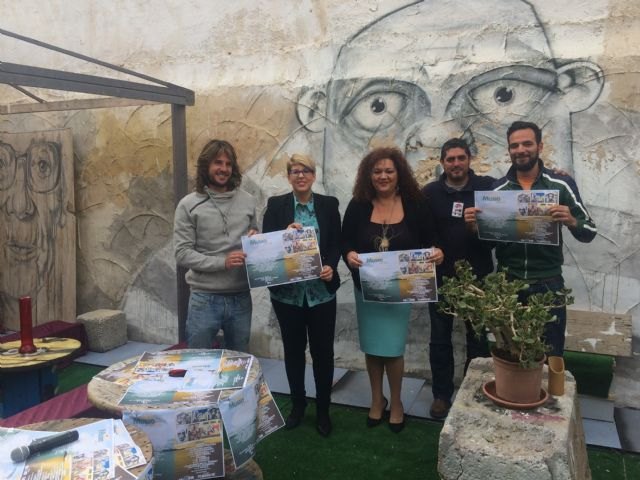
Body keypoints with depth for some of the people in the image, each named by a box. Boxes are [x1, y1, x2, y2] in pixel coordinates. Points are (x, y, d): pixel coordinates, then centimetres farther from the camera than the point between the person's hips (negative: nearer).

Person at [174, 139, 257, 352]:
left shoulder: (248, 201, 5)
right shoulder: (189, 205, -5)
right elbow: (182, 254, -10)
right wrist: (222, 262, -19)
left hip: (241, 298, 3)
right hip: (204, 299, -3)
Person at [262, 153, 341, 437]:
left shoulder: (329, 204, 2)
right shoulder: (276, 205, 1)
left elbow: (337, 243, 2)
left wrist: (331, 266, -16)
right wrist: (285, 234, -23)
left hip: (321, 290, 0)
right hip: (287, 291, 0)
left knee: (323, 351, 6)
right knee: (293, 349, 14)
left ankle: (323, 410, 24)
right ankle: (297, 404, 33)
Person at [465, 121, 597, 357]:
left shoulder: (561, 184, -4)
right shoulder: (497, 188, 1)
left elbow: (589, 232, -2)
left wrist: (571, 221, -24)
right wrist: (474, 225, -15)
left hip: (547, 284, -1)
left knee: (550, 355, 11)